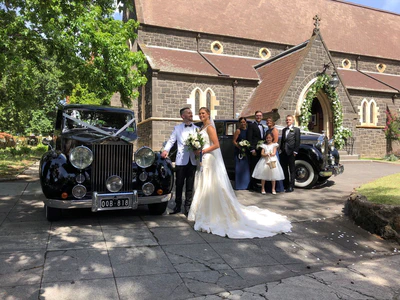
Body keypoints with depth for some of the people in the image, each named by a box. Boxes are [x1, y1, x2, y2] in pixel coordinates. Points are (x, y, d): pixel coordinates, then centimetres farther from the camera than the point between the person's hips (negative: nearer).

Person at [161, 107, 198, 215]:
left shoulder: (197, 129, 10)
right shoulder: (177, 128, 9)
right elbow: (171, 141, 7)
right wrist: (166, 150, -9)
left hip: (193, 161, 1)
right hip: (181, 161, 0)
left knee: (190, 186, 6)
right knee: (179, 185, 6)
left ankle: (187, 207, 16)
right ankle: (178, 206, 19)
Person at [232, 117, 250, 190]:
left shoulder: (248, 130, 9)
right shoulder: (238, 130, -6)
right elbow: (234, 141, -9)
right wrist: (240, 147, -20)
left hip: (247, 151, 5)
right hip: (239, 151, -5)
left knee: (246, 167, 10)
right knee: (239, 167, -2)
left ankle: (246, 184, 20)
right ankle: (239, 185, 4)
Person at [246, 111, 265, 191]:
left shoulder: (262, 126, 19)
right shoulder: (251, 125, -4)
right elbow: (249, 138, -11)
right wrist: (252, 149, -17)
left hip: (261, 150, 7)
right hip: (255, 150, -7)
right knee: (253, 168, -3)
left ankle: (254, 184, 18)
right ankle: (252, 185, 4)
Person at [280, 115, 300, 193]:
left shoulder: (296, 130, 0)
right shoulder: (284, 130, 17)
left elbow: (297, 141, -5)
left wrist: (295, 151, -11)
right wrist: (281, 149, 11)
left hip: (291, 152, -5)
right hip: (283, 152, 6)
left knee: (292, 170, 1)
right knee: (284, 169, 10)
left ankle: (291, 186, 4)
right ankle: (285, 185, 19)